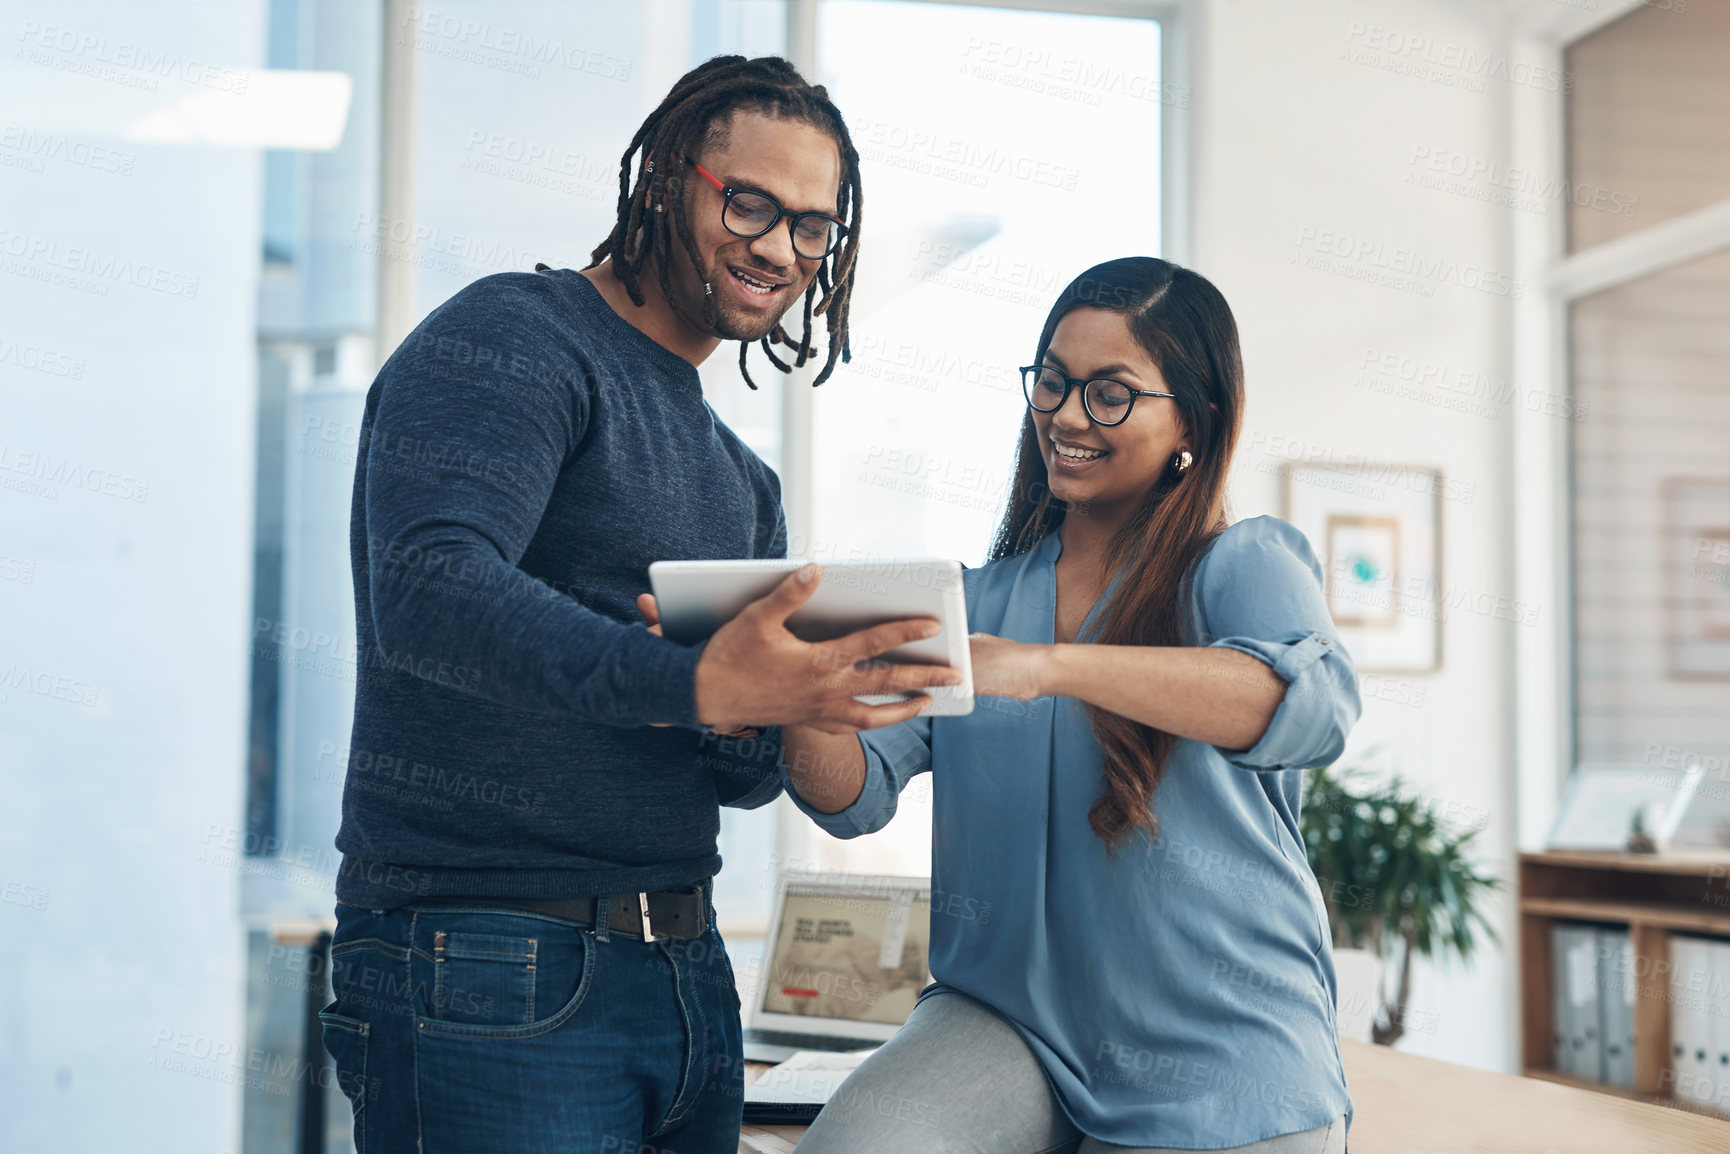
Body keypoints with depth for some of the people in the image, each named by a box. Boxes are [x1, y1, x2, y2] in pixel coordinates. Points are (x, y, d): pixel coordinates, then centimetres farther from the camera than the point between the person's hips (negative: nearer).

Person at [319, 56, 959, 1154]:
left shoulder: (743, 480, 20)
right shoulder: (509, 339, -6)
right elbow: (429, 590, -24)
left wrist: (773, 734, -5)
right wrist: (699, 682, -34)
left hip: (687, 974, 8)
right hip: (488, 973, -8)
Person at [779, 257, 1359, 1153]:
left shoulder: (1247, 565, -1)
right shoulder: (978, 599, 12)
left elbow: (1313, 705, -24)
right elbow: (857, 793, 3)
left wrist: (1045, 664, -36)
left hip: (1216, 1064, -2)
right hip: (1002, 1019, 2)